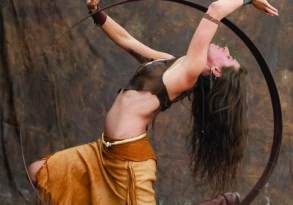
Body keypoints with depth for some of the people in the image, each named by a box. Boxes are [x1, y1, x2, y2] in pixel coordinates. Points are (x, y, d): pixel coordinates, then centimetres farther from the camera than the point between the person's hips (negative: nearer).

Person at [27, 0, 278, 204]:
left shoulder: (190, 70, -15)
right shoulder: (171, 62, 11)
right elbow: (127, 41, 24)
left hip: (129, 157, -9)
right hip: (104, 149, 9)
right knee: (37, 172, 11)